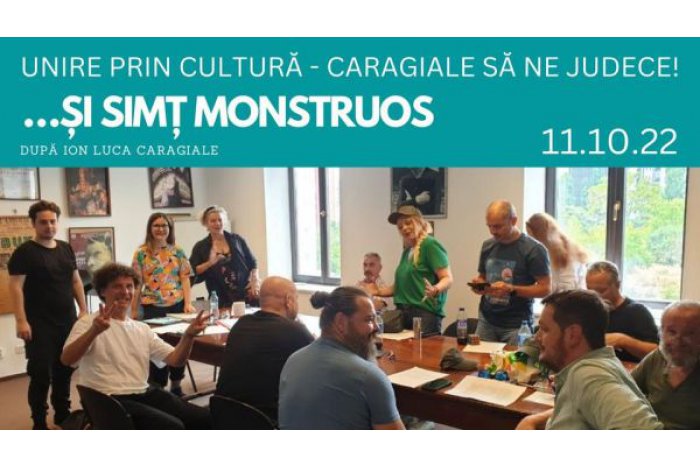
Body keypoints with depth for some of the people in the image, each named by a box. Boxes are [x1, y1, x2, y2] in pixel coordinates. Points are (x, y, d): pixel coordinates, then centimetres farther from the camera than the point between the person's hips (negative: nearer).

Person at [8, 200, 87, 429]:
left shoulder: (66, 248, 10)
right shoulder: (25, 252, -8)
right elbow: (16, 286, -13)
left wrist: (83, 309, 10)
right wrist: (21, 321, -19)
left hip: (67, 321, 6)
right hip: (39, 325, -5)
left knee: (64, 370, 14)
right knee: (41, 373, -1)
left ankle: (62, 414, 28)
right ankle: (39, 423, 12)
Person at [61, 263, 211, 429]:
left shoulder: (142, 328, 17)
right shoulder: (89, 323, 1)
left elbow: (175, 360, 10)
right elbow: (66, 360, -18)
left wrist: (189, 335, -10)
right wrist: (94, 331, -35)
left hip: (145, 393, 6)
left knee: (205, 419, -9)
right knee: (173, 427, -27)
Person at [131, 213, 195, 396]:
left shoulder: (178, 251, 5)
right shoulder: (141, 253, 0)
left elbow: (185, 279, 3)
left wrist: (188, 303, -8)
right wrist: (133, 310, -2)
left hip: (177, 305, 2)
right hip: (153, 307, -2)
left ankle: (176, 386, 25)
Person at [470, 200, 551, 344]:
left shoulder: (534, 249, -9)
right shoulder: (487, 246, 8)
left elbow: (545, 289, -10)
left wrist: (512, 289, -21)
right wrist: (478, 284, -3)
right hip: (486, 320, 5)